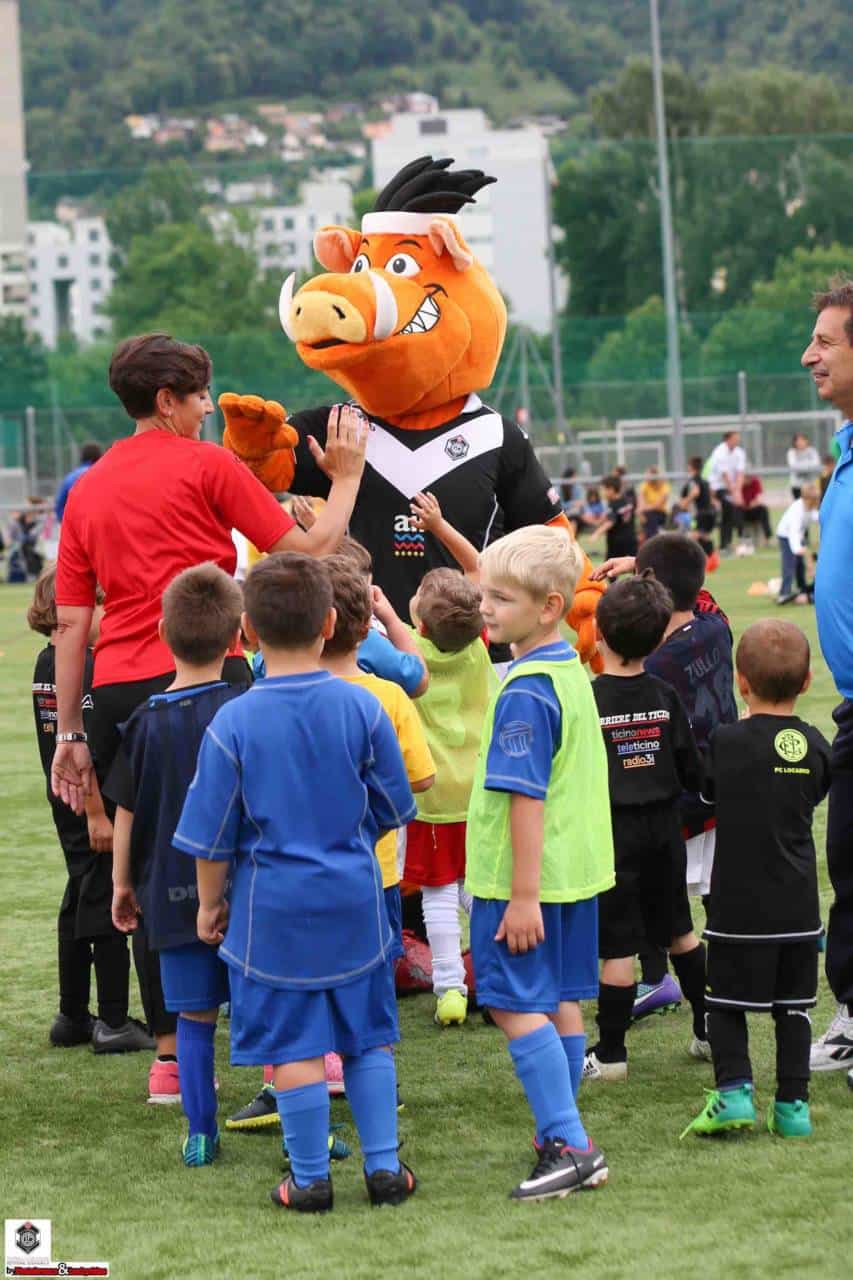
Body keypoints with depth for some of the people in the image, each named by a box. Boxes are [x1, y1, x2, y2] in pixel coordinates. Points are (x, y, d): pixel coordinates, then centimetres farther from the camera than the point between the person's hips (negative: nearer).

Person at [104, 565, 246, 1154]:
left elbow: (127, 812, 3)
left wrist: (123, 883, 15)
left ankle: (200, 1133, 9)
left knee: (194, 1017, 7)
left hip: (173, 891, 1)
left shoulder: (147, 722, -2)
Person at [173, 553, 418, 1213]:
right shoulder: (362, 708, -7)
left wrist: (211, 904, 9)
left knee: (294, 1045, 5)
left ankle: (310, 1179, 12)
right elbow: (392, 809, 4)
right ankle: (384, 1166, 17)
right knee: (368, 1035, 14)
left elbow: (212, 836, -6)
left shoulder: (232, 724, -13)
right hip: (354, 899, 2)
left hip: (273, 909, -2)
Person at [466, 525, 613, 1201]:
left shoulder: (524, 692, -20)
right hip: (577, 868, 9)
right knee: (561, 1001, 14)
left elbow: (527, 797, -22)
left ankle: (570, 1144, -10)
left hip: (527, 874, -9)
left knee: (517, 1005, -5)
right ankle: (563, 1138, 22)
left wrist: (524, 894, -22)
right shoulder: (573, 673, 9)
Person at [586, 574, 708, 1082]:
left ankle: (611, 1054, 6)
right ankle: (711, 1030, 27)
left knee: (618, 946, 0)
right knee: (680, 931, 20)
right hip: (665, 829, 5)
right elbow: (692, 771, 4)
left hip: (611, 832, -5)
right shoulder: (666, 696, -2)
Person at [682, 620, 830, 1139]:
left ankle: (734, 1090, -9)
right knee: (793, 1005, 12)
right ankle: (793, 1103, 11)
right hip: (799, 903, 3)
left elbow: (709, 787, 6)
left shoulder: (728, 741, -12)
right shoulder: (816, 745, -2)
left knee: (726, 1002, 6)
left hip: (740, 903, -3)